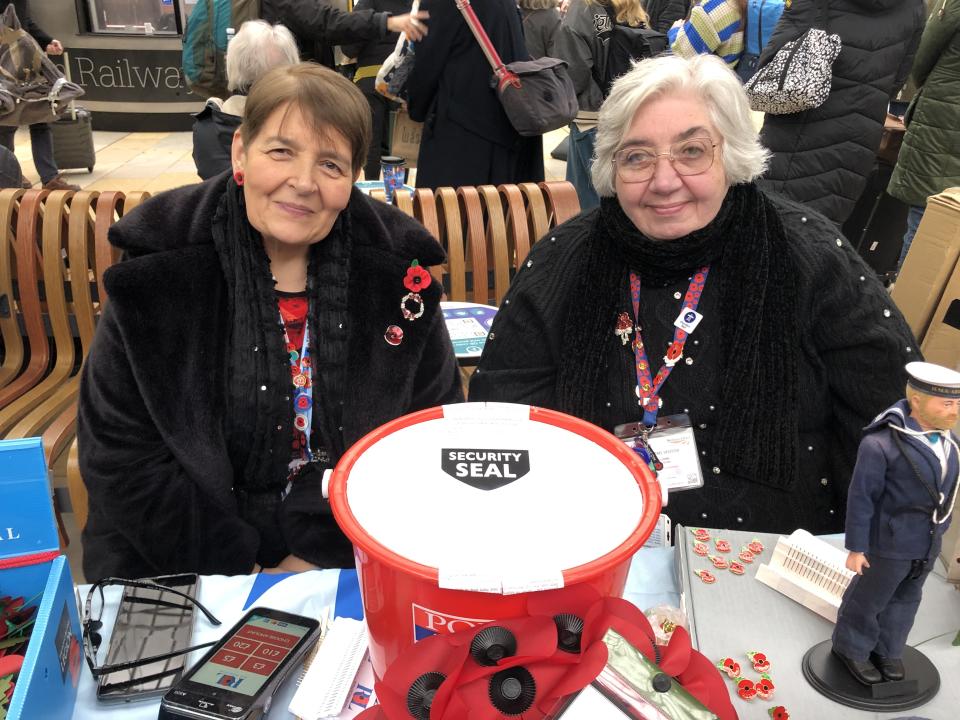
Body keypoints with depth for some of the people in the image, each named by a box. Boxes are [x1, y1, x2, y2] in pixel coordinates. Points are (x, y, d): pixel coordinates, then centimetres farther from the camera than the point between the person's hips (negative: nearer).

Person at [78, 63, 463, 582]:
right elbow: (118, 452, -5)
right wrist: (241, 574, -11)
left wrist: (323, 558, -9)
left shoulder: (394, 268, -5)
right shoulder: (159, 268, -7)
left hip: (357, 560, 0)